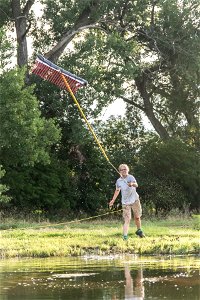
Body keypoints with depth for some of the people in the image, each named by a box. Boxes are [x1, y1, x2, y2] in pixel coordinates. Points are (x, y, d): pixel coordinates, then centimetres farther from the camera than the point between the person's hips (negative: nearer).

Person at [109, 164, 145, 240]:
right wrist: (113, 200, 18)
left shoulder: (130, 177, -7)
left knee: (137, 217, 12)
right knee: (127, 220, -11)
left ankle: (139, 230, 38)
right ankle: (125, 236, -18)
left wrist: (132, 184, -49)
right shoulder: (119, 181, 4)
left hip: (134, 200, -1)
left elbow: (136, 185, -26)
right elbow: (117, 191, 20)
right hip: (125, 202, 1)